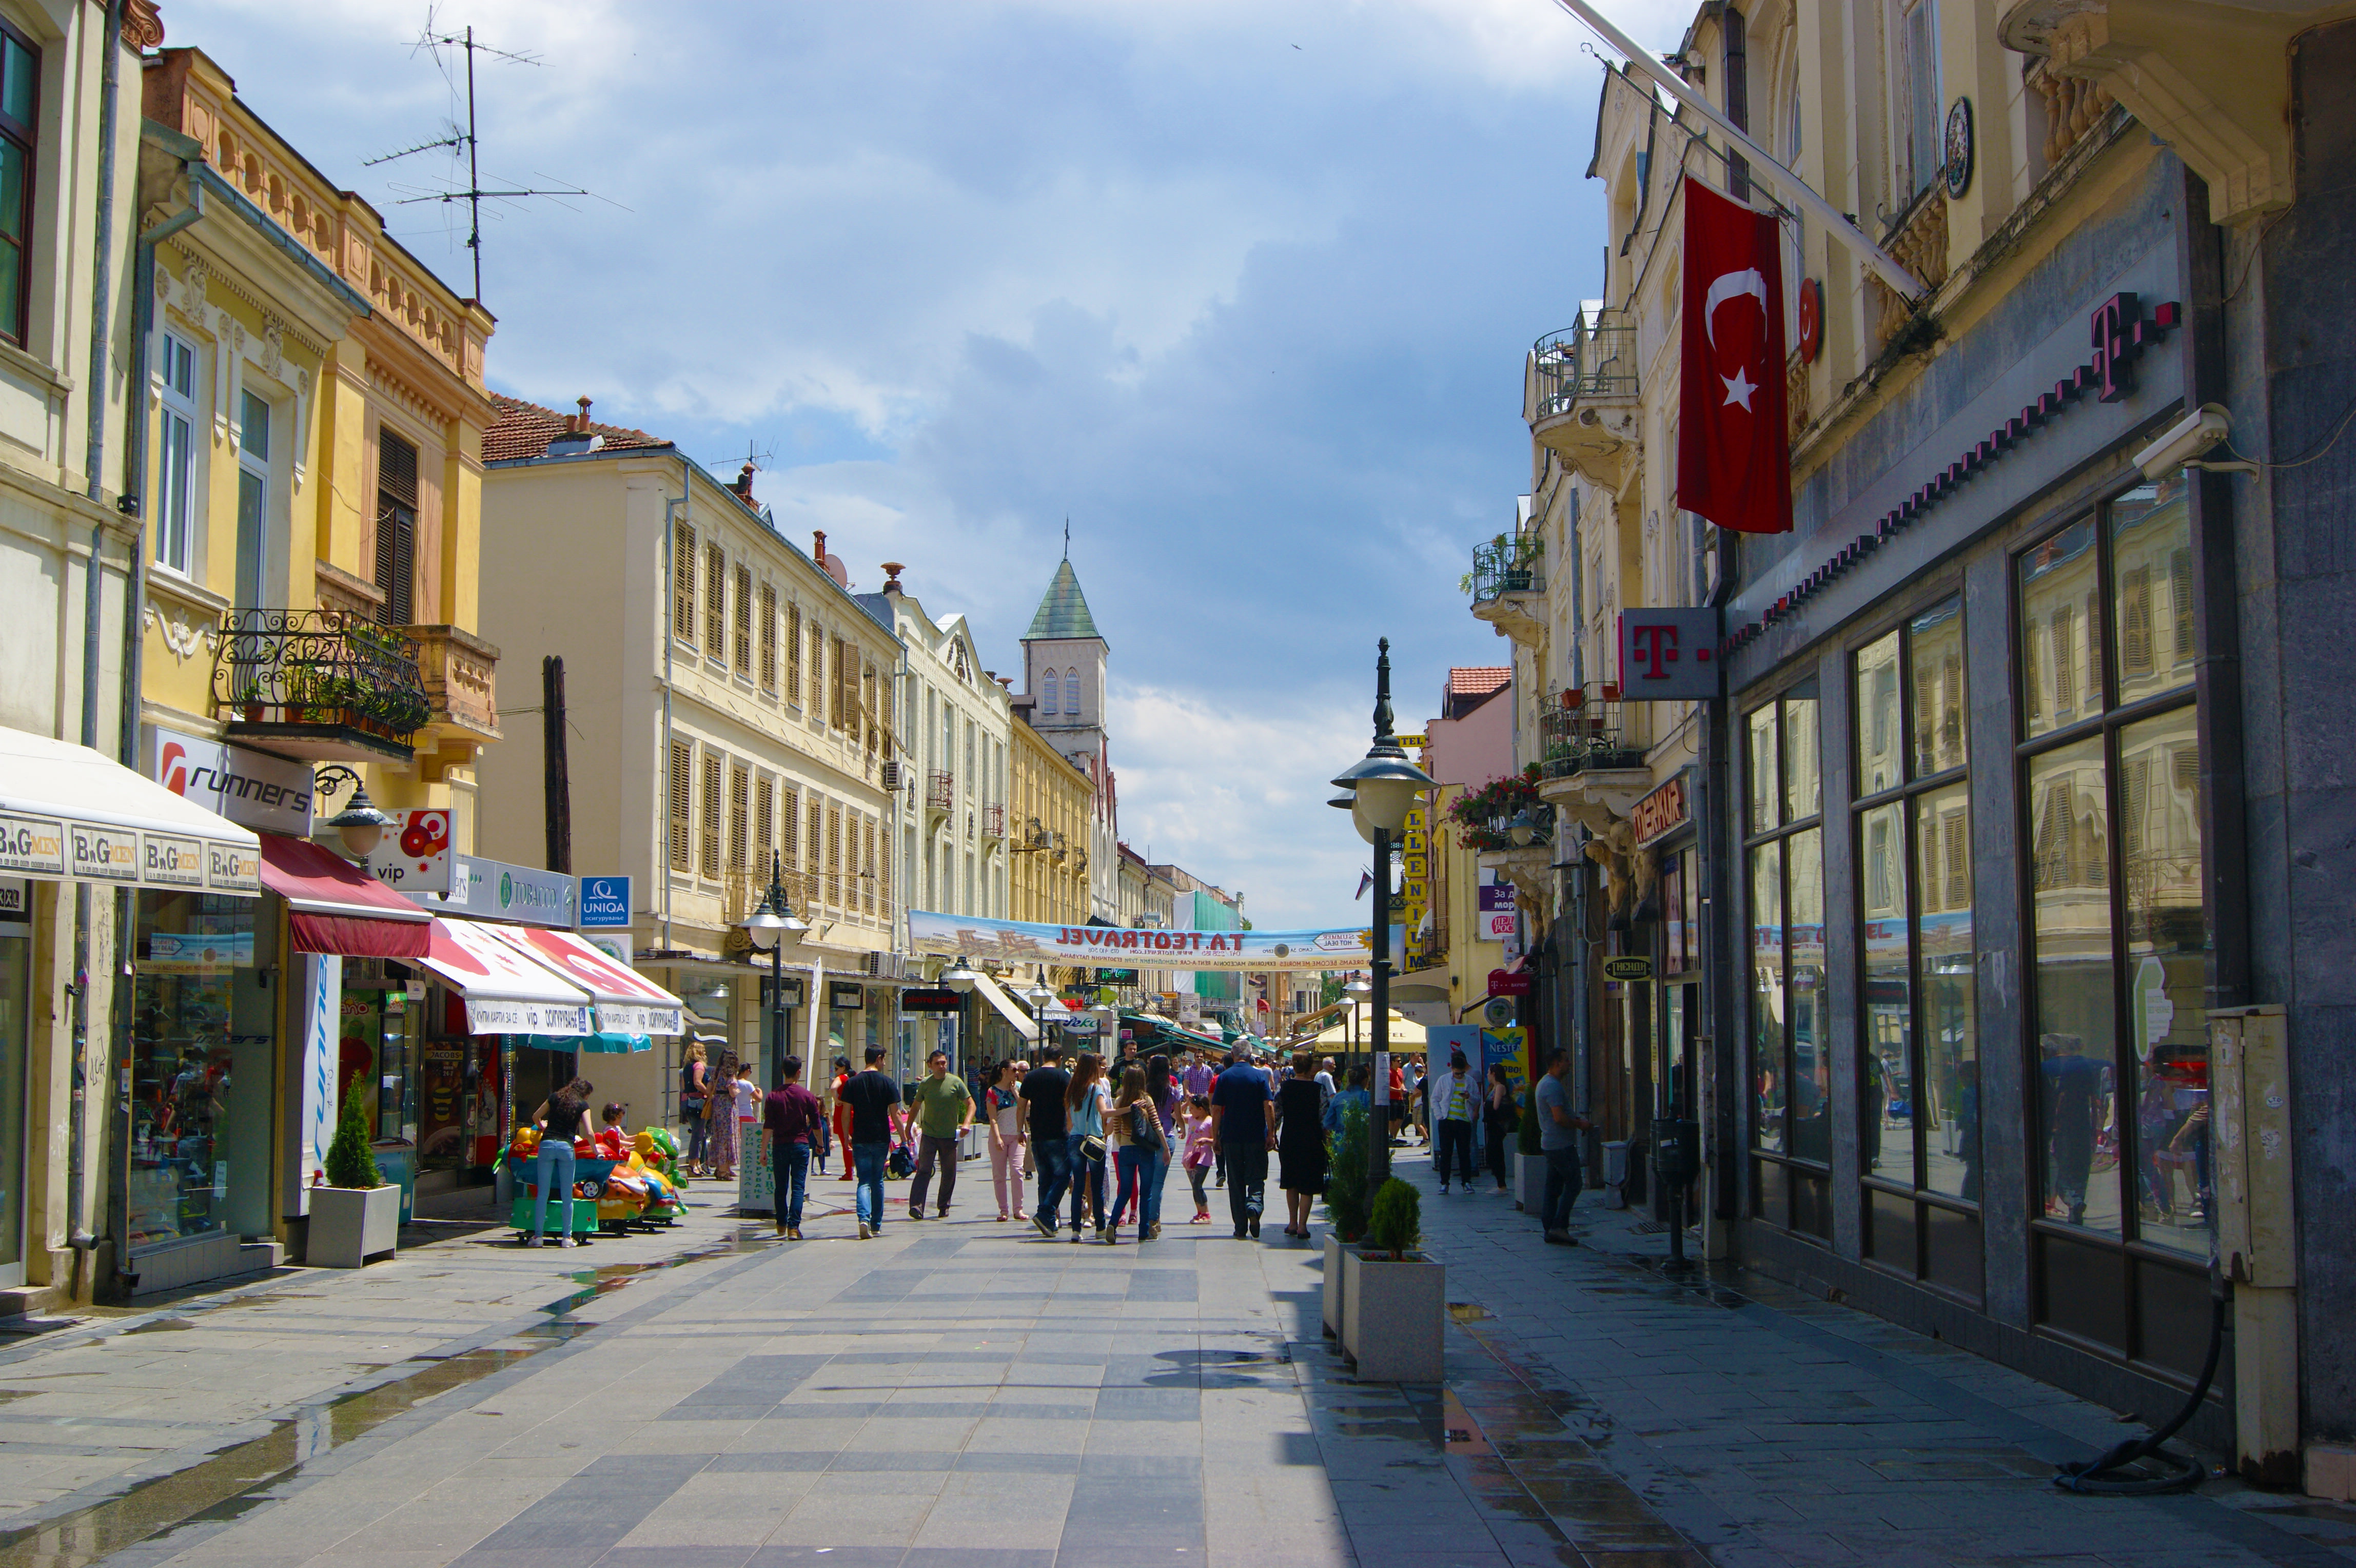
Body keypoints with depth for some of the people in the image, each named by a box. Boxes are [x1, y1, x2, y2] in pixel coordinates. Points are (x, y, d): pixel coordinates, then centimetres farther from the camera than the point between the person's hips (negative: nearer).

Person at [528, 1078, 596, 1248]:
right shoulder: (583, 1105, 7)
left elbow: (536, 1117, 21)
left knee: (543, 1193, 4)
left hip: (547, 1144, 2)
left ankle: (538, 1235, 3)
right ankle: (567, 1237, 6)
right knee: (567, 1195, 4)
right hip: (566, 1146, -2)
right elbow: (589, 1133, -1)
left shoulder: (555, 1097, 14)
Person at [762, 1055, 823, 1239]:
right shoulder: (807, 1096, -3)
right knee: (798, 1187, -2)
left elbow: (768, 1127, -5)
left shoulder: (773, 1096, -1)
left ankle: (782, 1225, 25)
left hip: (779, 1146, 1)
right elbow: (817, 1126, 1)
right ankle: (794, 1227, -13)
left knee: (781, 1187, 14)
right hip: (800, 1145, -1)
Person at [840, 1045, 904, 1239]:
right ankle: (876, 1225, 20)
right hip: (881, 1139, 0)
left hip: (860, 1140, 0)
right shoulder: (887, 1083, -4)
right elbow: (895, 1114, -6)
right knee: (877, 1181, 14)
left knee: (864, 1181, 1)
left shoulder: (852, 1083, 1)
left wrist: (847, 1137, 13)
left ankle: (864, 1218, -23)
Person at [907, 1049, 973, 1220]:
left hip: (949, 1135, 0)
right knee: (924, 1170, -12)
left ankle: (944, 1207, 21)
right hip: (928, 1134, 0)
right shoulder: (925, 1084, 4)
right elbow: (916, 1107, 16)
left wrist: (966, 1123, -14)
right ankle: (916, 1206, -17)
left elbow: (971, 1104, 1)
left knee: (949, 1173, 7)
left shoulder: (956, 1082, -1)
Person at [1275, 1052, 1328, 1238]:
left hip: (1289, 1141, 3)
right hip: (1312, 1142, -2)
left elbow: (1276, 1116, -2)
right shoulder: (1318, 1090, -9)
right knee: (1308, 1184, 4)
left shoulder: (1283, 1088, -3)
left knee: (1291, 1183, 18)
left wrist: (1272, 1136, 10)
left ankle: (1293, 1223, 22)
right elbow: (1324, 1118, -10)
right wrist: (1327, 1141, 1)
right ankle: (1302, 1226, 1)